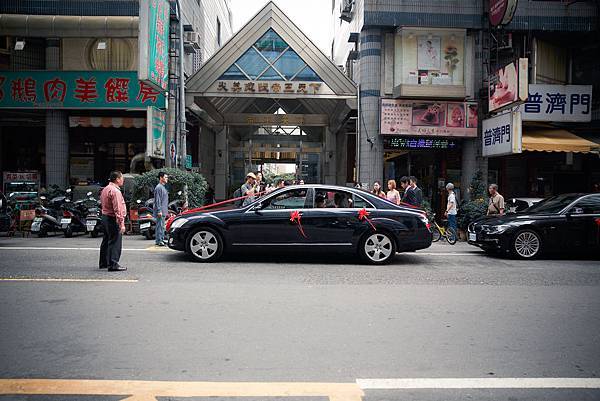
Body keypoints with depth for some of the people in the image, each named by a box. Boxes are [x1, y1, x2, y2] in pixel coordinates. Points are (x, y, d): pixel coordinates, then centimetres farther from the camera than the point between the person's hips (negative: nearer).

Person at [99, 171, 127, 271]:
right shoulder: (115, 191, -18)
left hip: (105, 217, 11)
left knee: (106, 241, 17)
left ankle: (104, 263, 27)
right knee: (115, 242, -8)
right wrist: (121, 223, -25)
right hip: (113, 219, -11)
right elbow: (117, 209, -23)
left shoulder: (105, 189, 15)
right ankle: (113, 265, -7)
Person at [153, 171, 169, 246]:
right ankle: (159, 241, -6)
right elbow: (157, 200, -18)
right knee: (160, 226, -8)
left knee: (162, 226, 13)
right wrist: (159, 211, -22)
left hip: (164, 211, 10)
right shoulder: (158, 187, -13)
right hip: (160, 211, -10)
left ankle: (161, 240, 20)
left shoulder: (163, 187, 18)